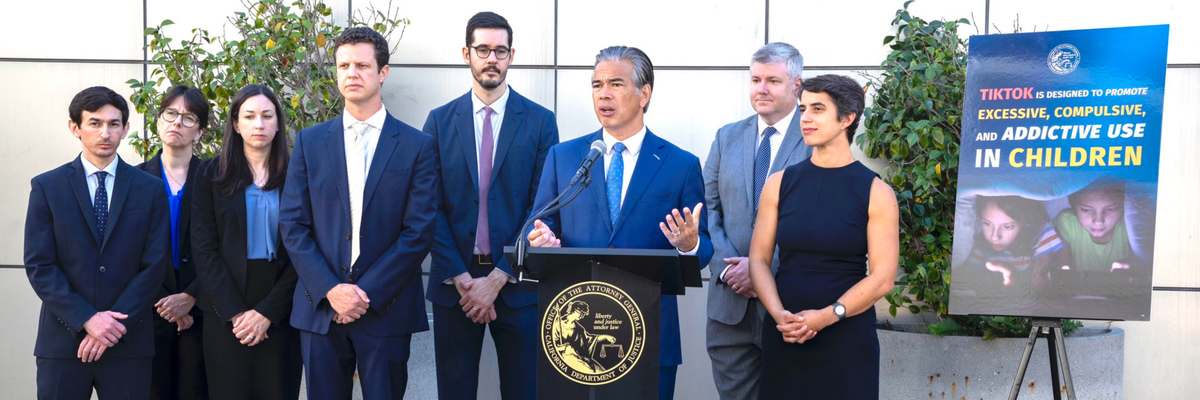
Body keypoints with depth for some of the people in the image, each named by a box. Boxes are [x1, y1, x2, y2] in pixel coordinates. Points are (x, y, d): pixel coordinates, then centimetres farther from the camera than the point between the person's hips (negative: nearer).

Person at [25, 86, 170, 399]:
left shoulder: (150, 189, 6)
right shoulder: (47, 187, 4)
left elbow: (155, 265, 0)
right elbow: (39, 266, -2)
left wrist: (116, 323, -10)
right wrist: (86, 319, -12)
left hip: (129, 343, 0)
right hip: (62, 340, 0)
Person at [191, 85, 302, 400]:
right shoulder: (213, 174, 4)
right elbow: (203, 249, -1)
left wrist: (267, 312, -11)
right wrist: (234, 312, -11)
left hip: (279, 313, 0)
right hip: (225, 313, 0)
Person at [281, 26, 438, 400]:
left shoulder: (418, 146, 1)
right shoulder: (309, 142, 7)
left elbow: (419, 232, -5)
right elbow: (292, 225, 3)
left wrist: (368, 294, -11)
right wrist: (330, 290, -10)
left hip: (386, 310, -2)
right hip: (320, 308, 2)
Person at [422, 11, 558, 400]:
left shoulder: (540, 121, 1)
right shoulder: (440, 120, 5)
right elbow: (431, 208, 1)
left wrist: (497, 279, -10)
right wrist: (461, 278, -9)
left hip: (516, 281, -1)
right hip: (453, 280, 1)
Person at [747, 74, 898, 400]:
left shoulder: (876, 193, -2)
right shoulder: (779, 184, 5)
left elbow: (882, 278, -7)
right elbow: (759, 259, 3)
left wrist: (826, 316, -17)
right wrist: (779, 314, -13)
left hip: (847, 339, -2)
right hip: (782, 337, 2)